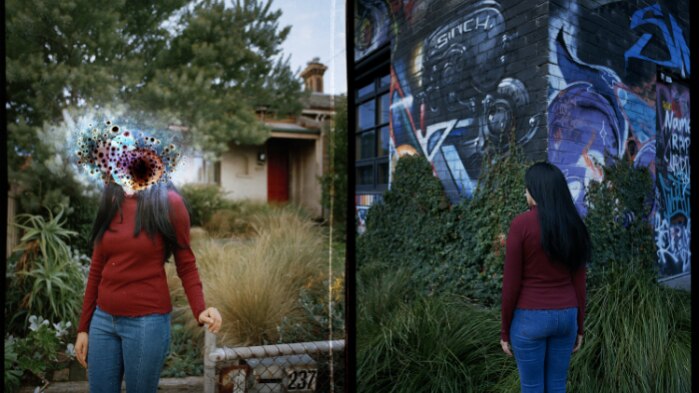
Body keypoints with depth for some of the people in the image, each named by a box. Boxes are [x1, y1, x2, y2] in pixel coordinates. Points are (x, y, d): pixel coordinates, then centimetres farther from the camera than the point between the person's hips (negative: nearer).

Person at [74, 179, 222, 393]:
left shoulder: (168, 202, -10)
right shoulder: (110, 200, 4)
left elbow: (186, 265, -5)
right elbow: (97, 269, 8)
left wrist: (199, 311, -21)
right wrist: (83, 326, 10)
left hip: (147, 322, -4)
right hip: (102, 319, 5)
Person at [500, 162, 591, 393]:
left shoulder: (520, 224, -15)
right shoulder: (574, 226, 0)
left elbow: (511, 283, -14)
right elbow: (579, 283, 3)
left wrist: (504, 330, -4)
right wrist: (579, 327, 14)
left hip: (530, 319, -5)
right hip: (564, 316, 5)